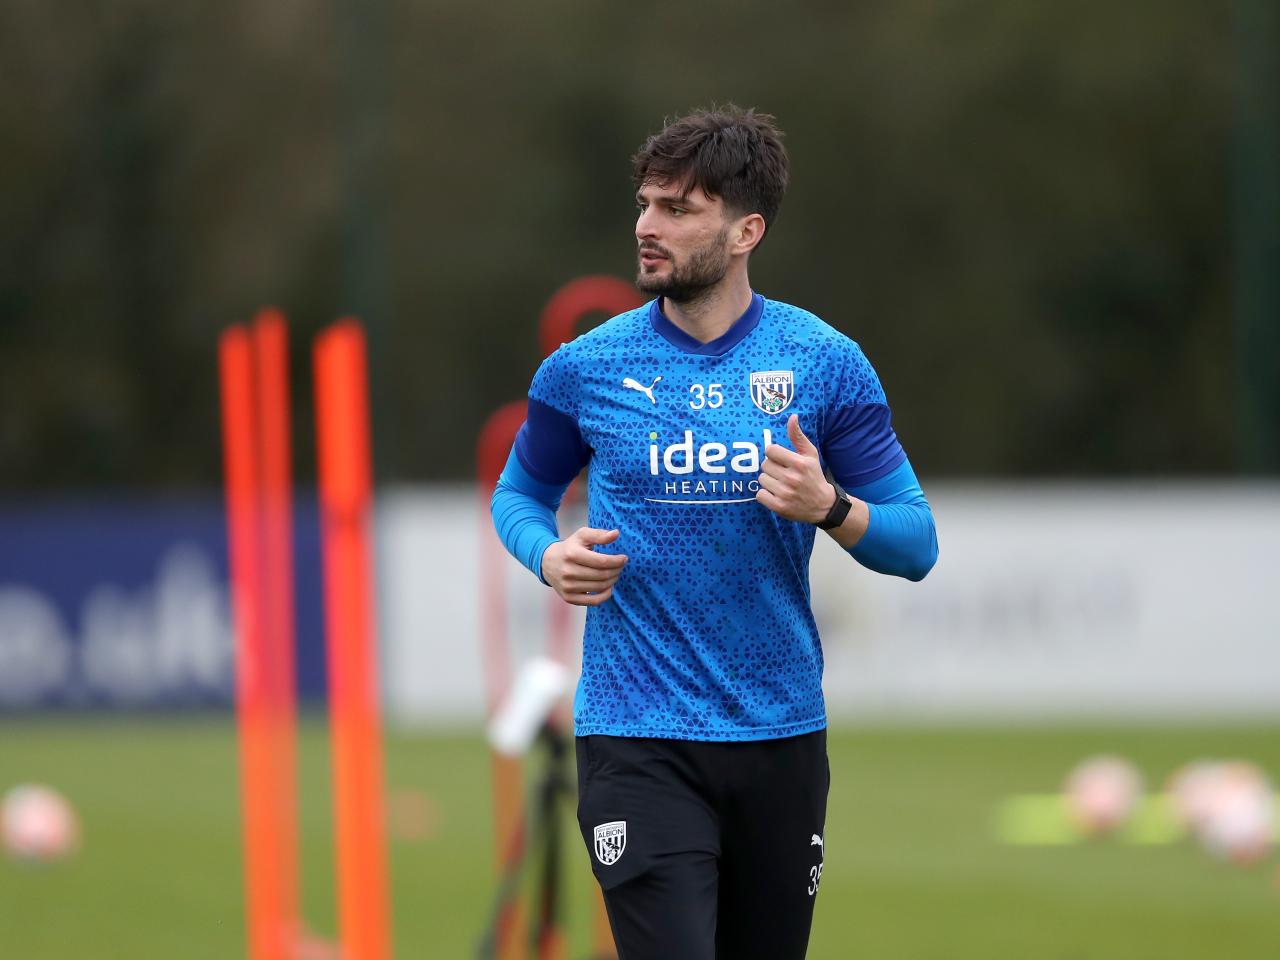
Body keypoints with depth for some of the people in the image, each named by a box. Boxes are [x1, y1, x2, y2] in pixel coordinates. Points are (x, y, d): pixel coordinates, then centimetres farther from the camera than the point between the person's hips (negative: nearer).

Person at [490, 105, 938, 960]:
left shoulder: (824, 362, -1)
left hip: (781, 736, 2)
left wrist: (829, 508, -18)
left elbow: (916, 544, 3)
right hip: (637, 743, -2)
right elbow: (522, 491, 17)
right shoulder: (586, 367, 0)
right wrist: (549, 554, -6)